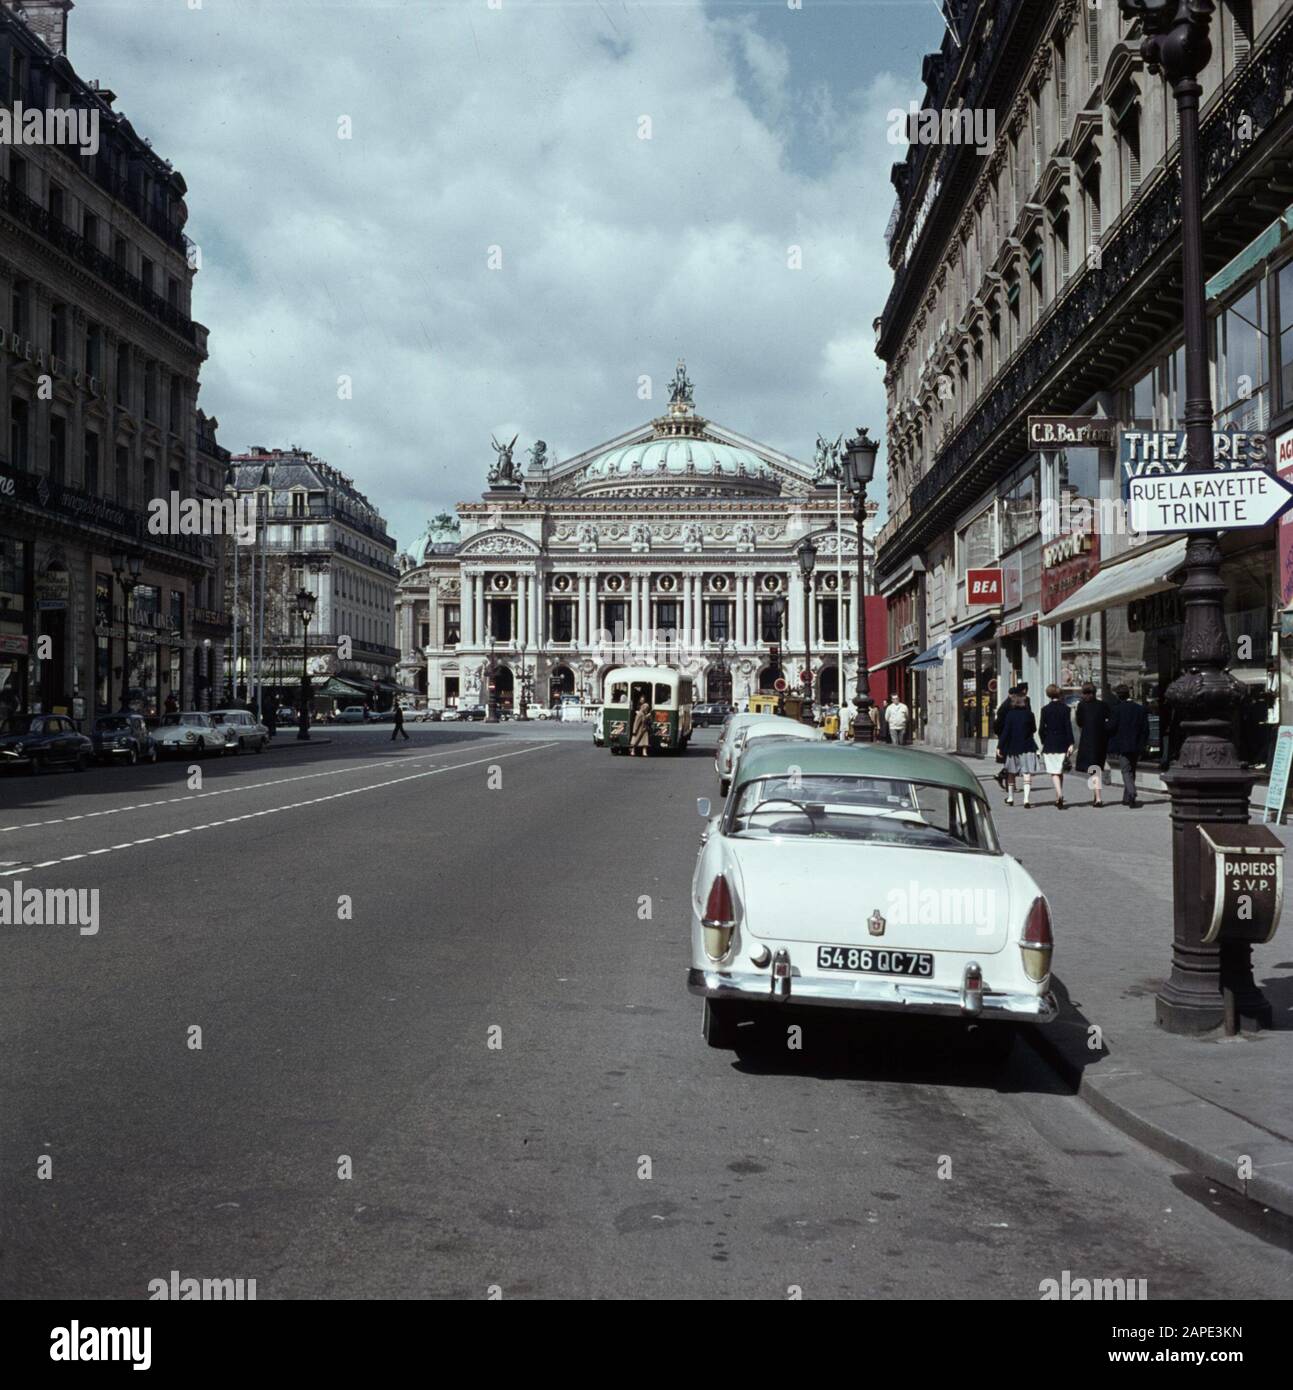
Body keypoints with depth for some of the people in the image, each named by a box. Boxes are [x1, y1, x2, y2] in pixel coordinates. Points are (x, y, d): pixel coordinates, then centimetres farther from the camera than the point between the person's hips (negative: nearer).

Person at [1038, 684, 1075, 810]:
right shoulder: (1065, 708, -2)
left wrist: (1043, 743, 10)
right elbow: (1068, 727, -6)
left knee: (1054, 772, -3)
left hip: (1049, 743, -2)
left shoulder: (1045, 709, -4)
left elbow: (1041, 728, -3)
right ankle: (1059, 798, 19)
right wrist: (1070, 744, -5)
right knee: (1060, 771, 14)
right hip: (1062, 743, 2)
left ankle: (1059, 794, -25)